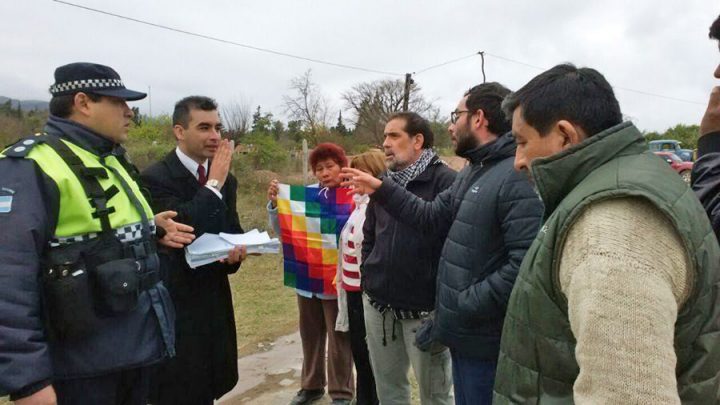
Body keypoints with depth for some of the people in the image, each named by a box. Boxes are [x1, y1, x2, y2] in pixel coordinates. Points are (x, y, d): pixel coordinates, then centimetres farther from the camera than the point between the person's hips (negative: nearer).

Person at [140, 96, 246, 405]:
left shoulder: (226, 180, 8)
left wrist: (237, 250, -8)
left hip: (215, 301, 6)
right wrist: (213, 184, -20)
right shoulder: (156, 178, -13)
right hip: (175, 304, -6)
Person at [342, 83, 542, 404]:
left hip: (485, 341, -9)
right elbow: (433, 218, 14)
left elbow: (526, 264, -30)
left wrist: (467, 304, -22)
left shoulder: (517, 177, -22)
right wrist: (381, 190, 10)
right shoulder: (472, 172, 13)